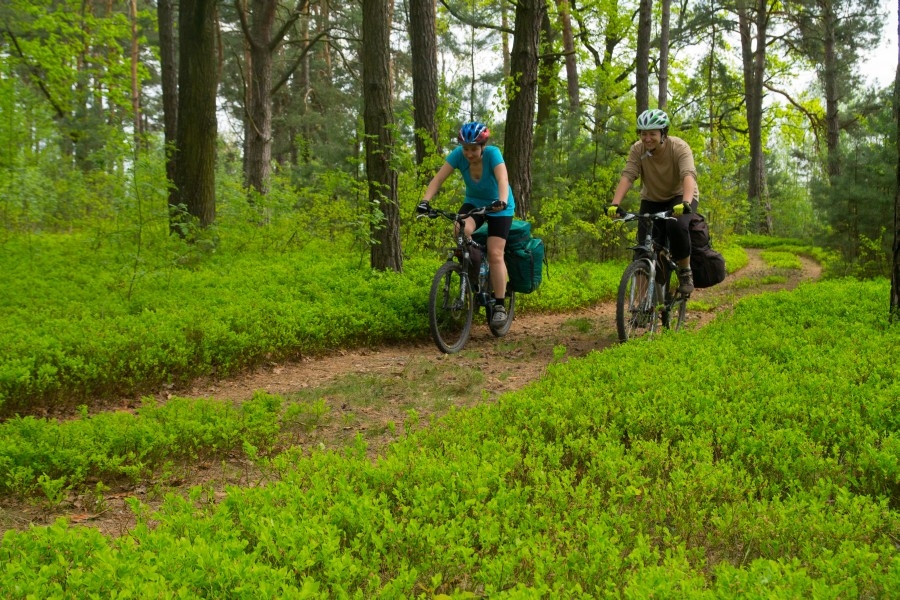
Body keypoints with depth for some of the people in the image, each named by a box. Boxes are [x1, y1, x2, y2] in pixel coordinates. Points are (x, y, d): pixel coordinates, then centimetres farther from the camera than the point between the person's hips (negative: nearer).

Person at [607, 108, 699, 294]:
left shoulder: (679, 147, -24)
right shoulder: (637, 149, -16)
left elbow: (689, 175, -39)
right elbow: (627, 176, -27)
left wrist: (685, 203, -57)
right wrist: (615, 204, -42)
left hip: (680, 197, -3)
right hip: (652, 199, 3)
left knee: (677, 226, -33)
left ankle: (685, 272, -11)